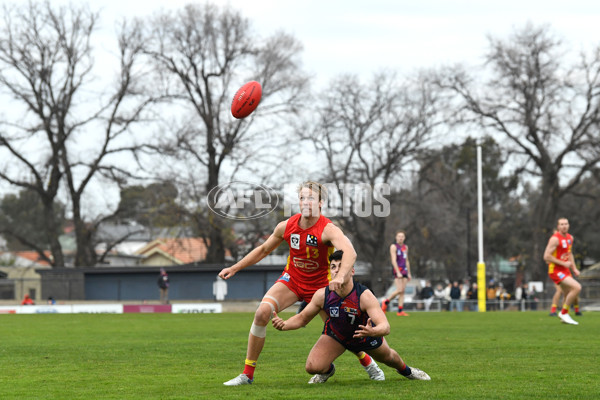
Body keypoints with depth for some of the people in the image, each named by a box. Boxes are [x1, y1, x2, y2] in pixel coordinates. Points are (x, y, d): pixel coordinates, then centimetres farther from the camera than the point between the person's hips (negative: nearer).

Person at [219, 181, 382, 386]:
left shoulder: (328, 229, -24)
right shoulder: (287, 226, -9)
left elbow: (350, 252, -42)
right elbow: (264, 249, 8)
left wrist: (340, 277, -60)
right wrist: (235, 268, 5)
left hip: (320, 284, -3)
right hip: (292, 279, 3)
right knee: (262, 312, -20)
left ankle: (368, 363, 30)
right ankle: (247, 374, -11)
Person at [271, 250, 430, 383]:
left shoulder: (365, 296, -38)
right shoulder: (322, 295, -29)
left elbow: (385, 327, -46)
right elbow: (302, 318, -13)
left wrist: (372, 332, -69)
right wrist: (284, 325, -33)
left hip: (367, 332, -1)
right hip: (335, 335, 1)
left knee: (387, 356, 25)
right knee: (312, 367, -19)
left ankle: (404, 369, 63)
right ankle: (328, 370, 19)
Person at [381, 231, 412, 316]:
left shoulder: (405, 247, 17)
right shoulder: (393, 246, -5)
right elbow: (394, 260, -13)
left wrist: (409, 274, 20)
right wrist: (398, 273, -21)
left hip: (404, 270, 7)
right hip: (397, 270, -7)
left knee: (402, 291, 0)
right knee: (399, 290, -15)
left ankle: (400, 311, -2)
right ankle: (386, 302, 5)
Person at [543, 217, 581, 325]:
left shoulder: (570, 238, 10)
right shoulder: (555, 239, -17)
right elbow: (546, 256, -21)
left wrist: (574, 268, 15)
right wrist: (563, 263, -20)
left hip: (565, 270, 9)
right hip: (556, 271, -9)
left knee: (569, 295, 16)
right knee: (577, 287, -21)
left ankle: (565, 317, 35)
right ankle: (563, 313, -9)